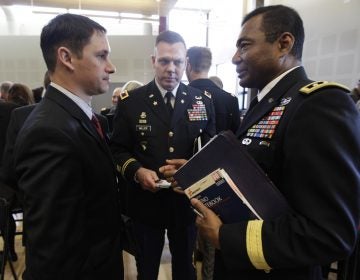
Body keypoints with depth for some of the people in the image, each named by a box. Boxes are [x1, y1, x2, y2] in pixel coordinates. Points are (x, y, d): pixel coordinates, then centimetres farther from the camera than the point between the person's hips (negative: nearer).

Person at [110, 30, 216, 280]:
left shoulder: (203, 101, -1)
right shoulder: (130, 102, -6)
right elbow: (118, 149, -3)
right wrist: (137, 171, -21)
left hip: (186, 200, 2)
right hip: (146, 201, -1)